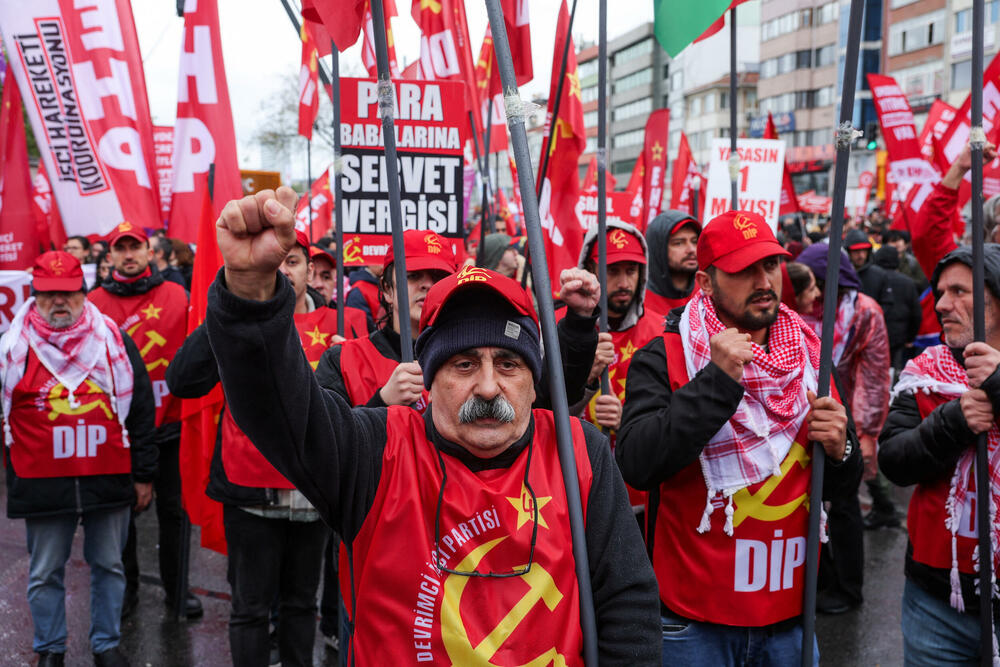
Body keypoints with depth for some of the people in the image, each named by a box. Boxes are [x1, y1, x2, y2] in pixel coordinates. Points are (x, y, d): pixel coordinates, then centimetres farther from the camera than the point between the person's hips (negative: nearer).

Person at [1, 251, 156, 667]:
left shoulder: (113, 340, 2)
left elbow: (140, 410, 5)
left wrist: (144, 474, 4)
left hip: (109, 479, 1)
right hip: (42, 486, 0)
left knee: (109, 566, 12)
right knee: (45, 573, 11)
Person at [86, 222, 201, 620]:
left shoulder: (176, 296, 0)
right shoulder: (95, 303, 2)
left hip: (169, 423, -1)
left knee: (173, 510, 9)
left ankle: (176, 587, 24)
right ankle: (127, 587, 29)